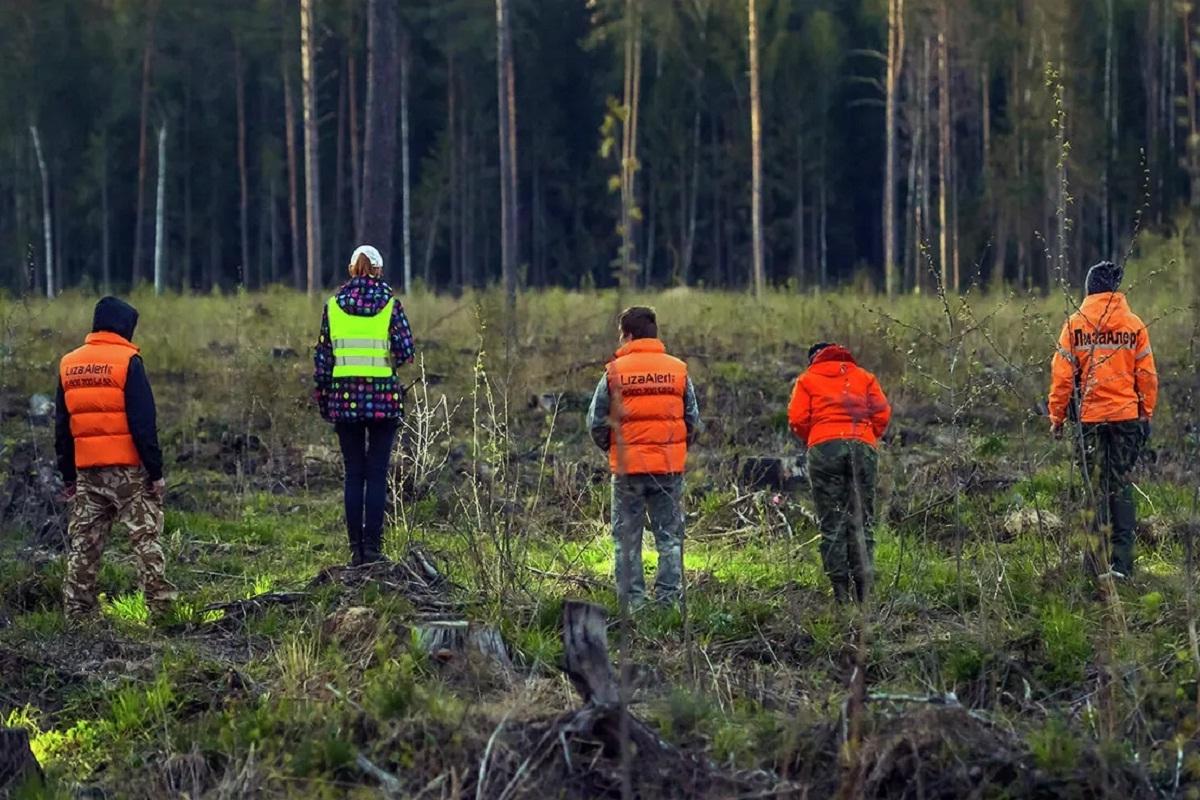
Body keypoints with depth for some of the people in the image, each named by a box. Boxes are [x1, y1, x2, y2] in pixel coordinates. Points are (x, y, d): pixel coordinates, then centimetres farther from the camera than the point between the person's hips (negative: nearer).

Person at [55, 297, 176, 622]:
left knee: (83, 543, 9)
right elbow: (144, 422, -12)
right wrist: (155, 471, -8)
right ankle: (161, 605, -3)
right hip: (127, 468, -5)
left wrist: (68, 476, 19)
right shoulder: (127, 362, -8)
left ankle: (77, 613, 8)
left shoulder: (68, 365, 10)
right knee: (145, 536, 1)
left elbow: (62, 426, 14)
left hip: (86, 470, 5)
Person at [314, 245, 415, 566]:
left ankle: (356, 549, 5)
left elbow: (323, 357, 5)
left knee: (353, 474, 7)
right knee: (377, 474, 2)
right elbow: (405, 352, -7)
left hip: (345, 395, 2)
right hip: (383, 395, -2)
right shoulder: (389, 304, -1)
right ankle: (373, 547, -3)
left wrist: (323, 400, 12)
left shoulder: (334, 305, 4)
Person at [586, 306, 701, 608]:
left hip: (628, 465, -2)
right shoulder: (678, 370, 2)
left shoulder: (615, 371, -4)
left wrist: (610, 448, 17)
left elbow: (596, 422, -1)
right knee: (670, 537, 9)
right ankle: (669, 599, 6)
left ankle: (632, 601, 4)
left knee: (627, 538, 7)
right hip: (670, 466, 2)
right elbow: (693, 421, 6)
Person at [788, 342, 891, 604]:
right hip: (863, 446, 1)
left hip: (824, 447, -1)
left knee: (831, 523, 0)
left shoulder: (807, 379, 16)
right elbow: (882, 414, 8)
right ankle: (863, 588, -10)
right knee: (862, 520, 3)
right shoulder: (864, 377, 20)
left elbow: (797, 419, 4)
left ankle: (841, 590, -8)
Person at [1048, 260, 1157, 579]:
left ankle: (1098, 561, 8)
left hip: (1088, 418, -1)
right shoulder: (1134, 326, -1)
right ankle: (1121, 562, 3)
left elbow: (1062, 376, -4)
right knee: (1122, 487, 9)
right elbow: (1147, 376, 2)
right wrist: (1146, 415, 13)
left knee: (1095, 487, 7)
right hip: (1127, 417, 1)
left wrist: (1056, 417, 5)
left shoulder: (1075, 325, -4)